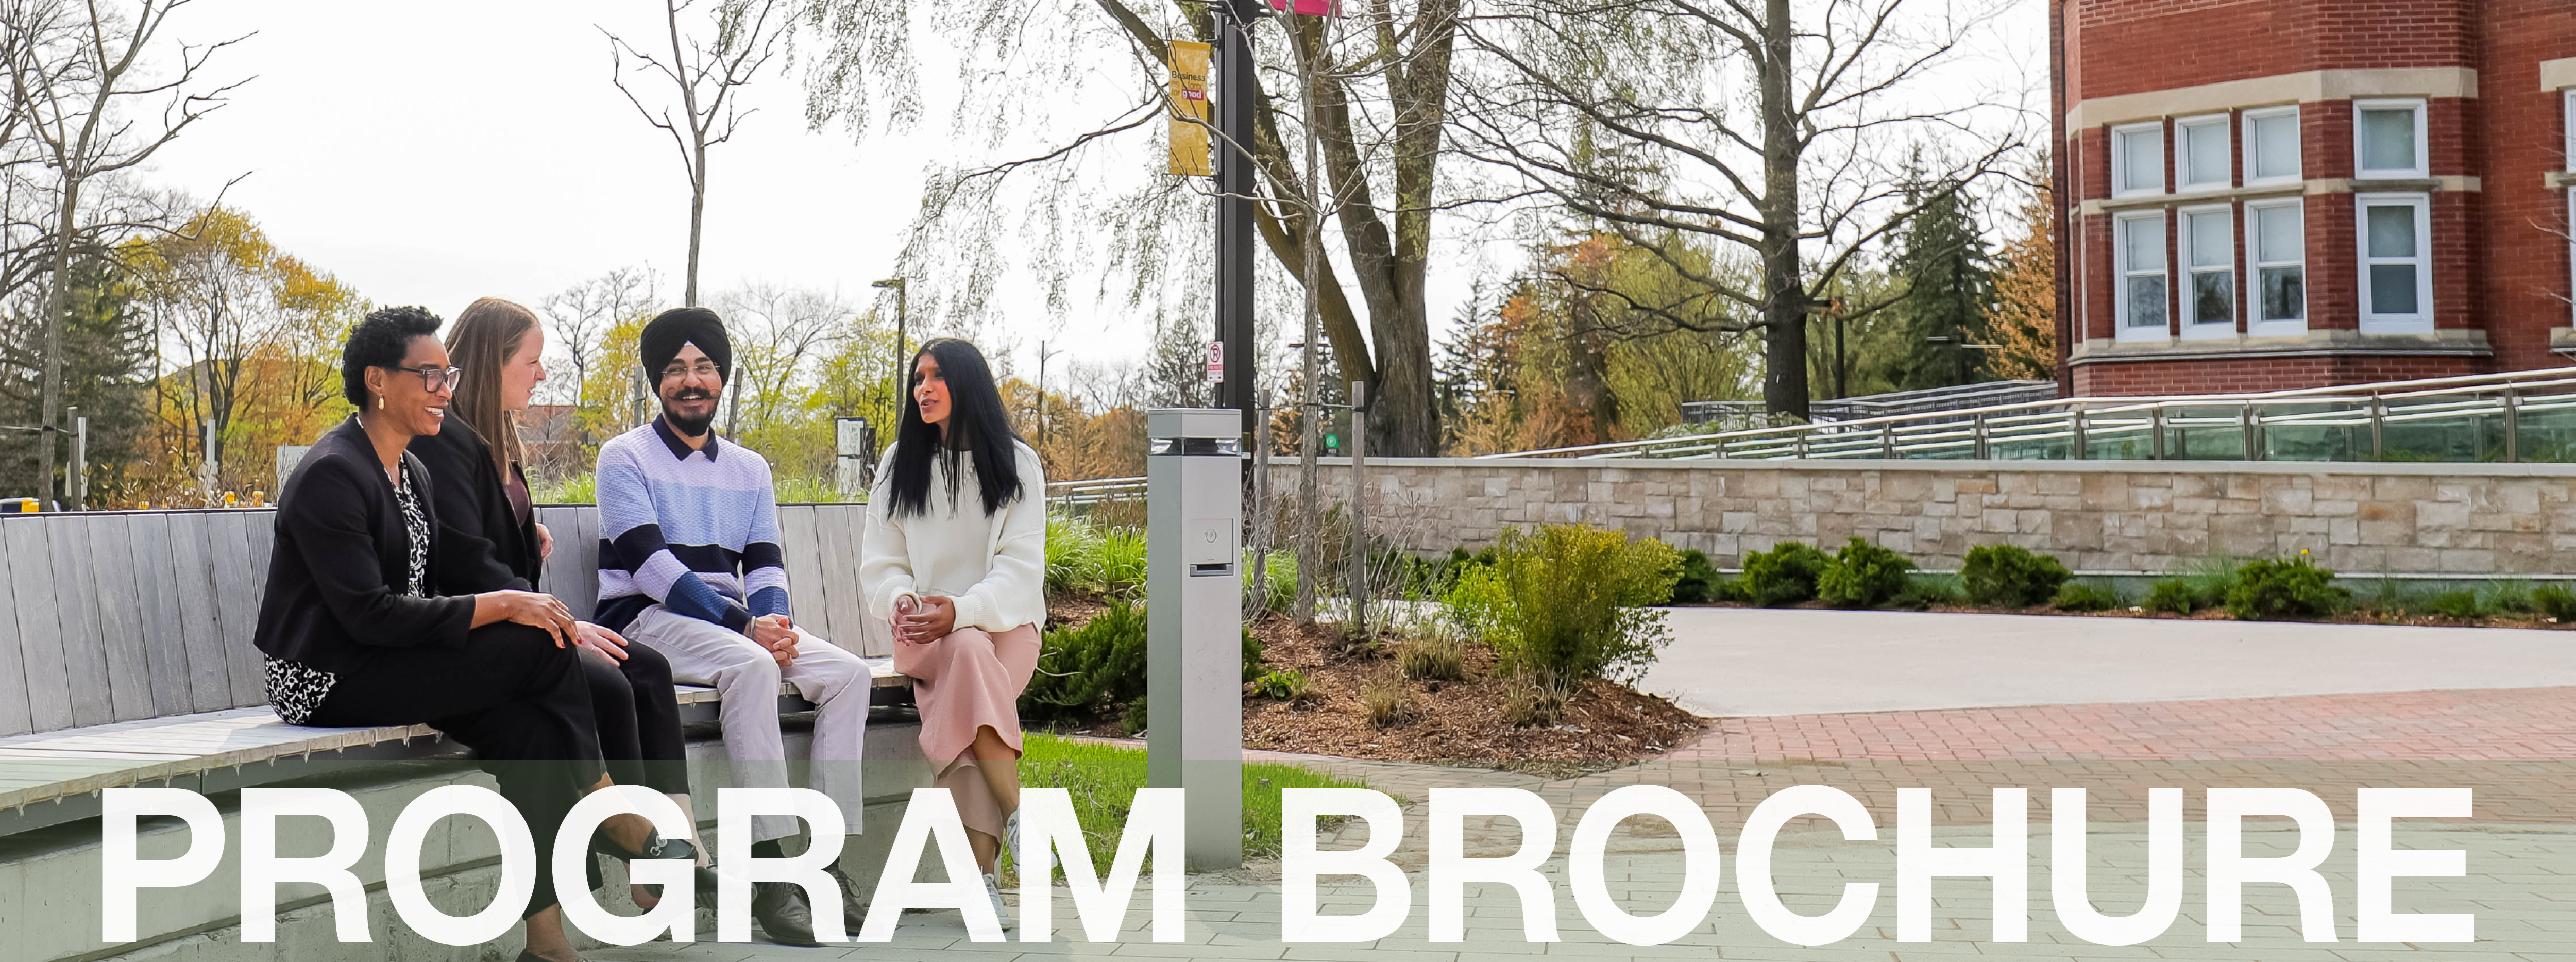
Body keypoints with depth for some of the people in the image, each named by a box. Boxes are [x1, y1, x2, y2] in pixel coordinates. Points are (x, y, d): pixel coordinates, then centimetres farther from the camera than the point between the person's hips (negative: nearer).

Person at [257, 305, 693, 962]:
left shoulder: (413, 473, 15)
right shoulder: (330, 476, -15)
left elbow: (432, 587, 15)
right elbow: (368, 615, -22)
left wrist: (523, 611, -3)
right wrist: (498, 607, -22)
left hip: (386, 661, 8)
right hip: (328, 680, -8)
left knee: (533, 727, -20)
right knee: (542, 650, -21)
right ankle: (622, 826, -7)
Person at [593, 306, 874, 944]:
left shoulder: (749, 470, 19)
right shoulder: (626, 457, 1)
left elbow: (765, 565, 10)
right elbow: (650, 564, -12)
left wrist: (775, 623, -15)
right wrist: (743, 625, -21)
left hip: (734, 623, 6)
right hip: (645, 621, -6)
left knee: (849, 673, -17)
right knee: (752, 667, -36)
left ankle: (831, 861, -20)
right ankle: (768, 872, -37)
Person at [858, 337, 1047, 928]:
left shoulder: (1016, 464, 5)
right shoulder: (900, 464, 12)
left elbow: (1022, 567, -5)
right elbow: (880, 564, 9)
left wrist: (962, 610, -25)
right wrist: (901, 600, -17)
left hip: (1005, 622, -1)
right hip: (923, 633, 1)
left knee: (969, 644, -37)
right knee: (968, 652, -37)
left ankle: (981, 874, -38)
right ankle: (1017, 815, -34)